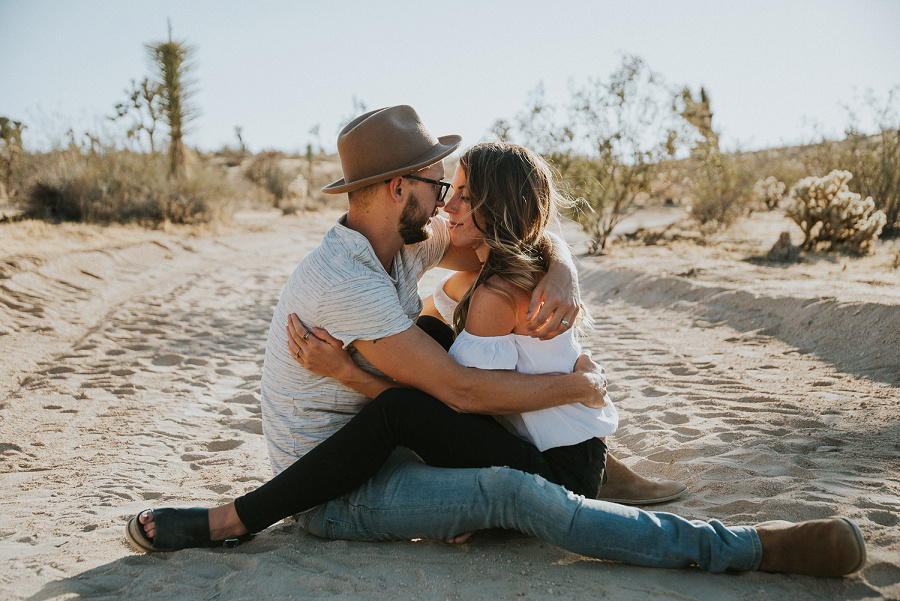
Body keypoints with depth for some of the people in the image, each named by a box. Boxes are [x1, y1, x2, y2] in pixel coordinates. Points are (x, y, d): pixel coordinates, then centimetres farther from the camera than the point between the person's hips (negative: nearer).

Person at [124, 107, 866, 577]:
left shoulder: (403, 249, 2)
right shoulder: (343, 278, -26)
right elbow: (459, 390, -26)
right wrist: (577, 385, -15)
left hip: (376, 449, 10)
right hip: (335, 490, -10)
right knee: (509, 491, -30)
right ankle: (745, 548, -31)